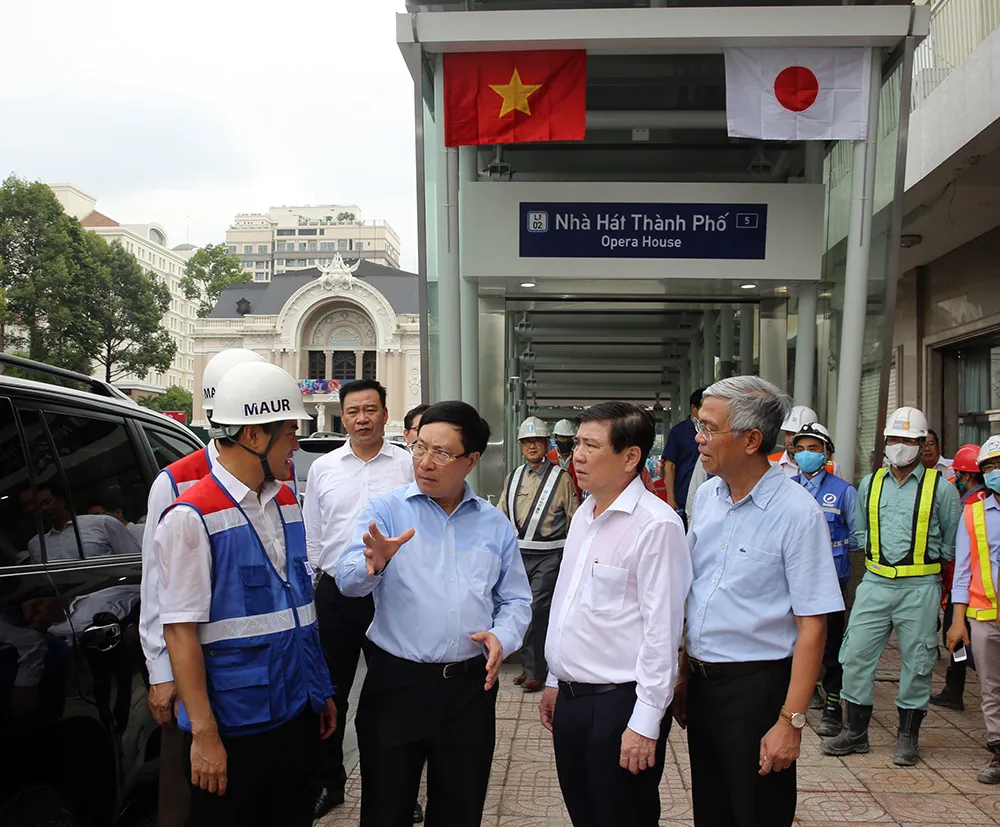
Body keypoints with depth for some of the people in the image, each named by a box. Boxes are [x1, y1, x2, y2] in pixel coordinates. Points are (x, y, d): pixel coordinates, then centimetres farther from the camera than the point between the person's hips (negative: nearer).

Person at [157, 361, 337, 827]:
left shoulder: (286, 503, 7)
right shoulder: (192, 518, -15)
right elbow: (180, 631, -17)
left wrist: (322, 692, 15)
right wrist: (204, 733, -16)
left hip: (298, 715, 7)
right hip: (233, 727, -6)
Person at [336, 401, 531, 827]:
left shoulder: (496, 525, 8)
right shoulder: (385, 511, -2)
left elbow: (516, 600, 13)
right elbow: (347, 580, -15)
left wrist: (502, 637, -8)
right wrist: (374, 563, -38)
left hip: (471, 687, 3)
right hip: (396, 683, -2)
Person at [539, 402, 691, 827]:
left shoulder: (656, 524, -18)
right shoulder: (584, 514, 9)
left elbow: (661, 629, -18)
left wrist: (645, 722, -17)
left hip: (619, 702, -8)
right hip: (571, 697, 8)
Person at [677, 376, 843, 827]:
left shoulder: (797, 512, -16)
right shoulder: (707, 495, 4)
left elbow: (812, 626, -16)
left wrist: (791, 721, -18)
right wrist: (685, 674, 14)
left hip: (757, 686, -6)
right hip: (702, 683, 6)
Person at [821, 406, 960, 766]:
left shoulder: (940, 488, 0)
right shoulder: (870, 484, 9)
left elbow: (952, 542, 8)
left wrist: (928, 563, 8)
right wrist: (879, 560, 11)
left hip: (920, 587, -3)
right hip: (875, 583, 3)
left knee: (916, 662, 4)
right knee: (856, 655, 1)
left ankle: (907, 737, 19)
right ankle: (855, 732, 13)